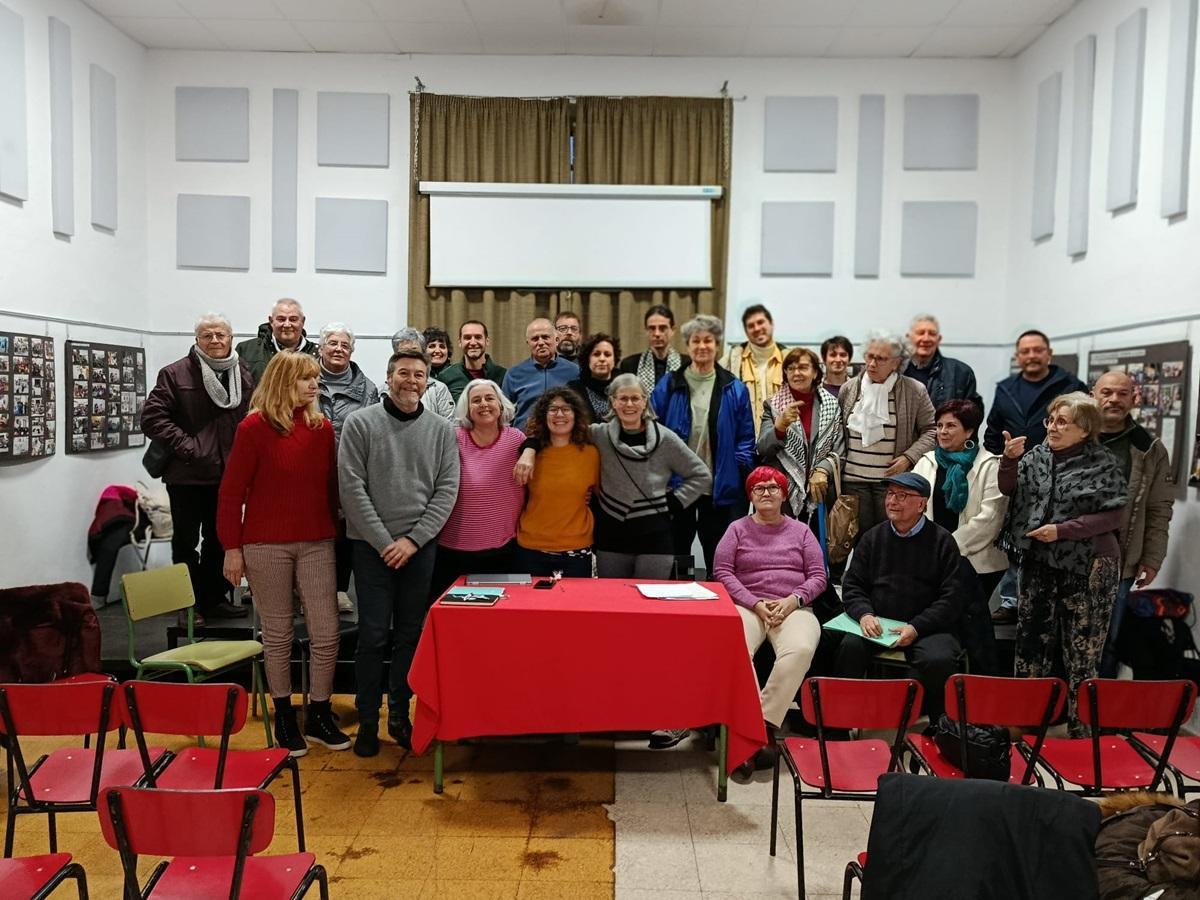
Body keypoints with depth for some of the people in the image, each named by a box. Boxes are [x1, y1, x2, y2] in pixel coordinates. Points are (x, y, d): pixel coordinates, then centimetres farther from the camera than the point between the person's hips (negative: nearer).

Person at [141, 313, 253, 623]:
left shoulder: (245, 374, 5)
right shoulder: (175, 373, -7)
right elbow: (152, 417, -11)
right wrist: (186, 447, -16)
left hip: (229, 474, 4)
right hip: (188, 475, -4)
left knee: (220, 540, 15)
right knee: (186, 542, 7)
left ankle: (215, 598, 28)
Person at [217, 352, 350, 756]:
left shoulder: (322, 427, 5)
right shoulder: (255, 427, -7)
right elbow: (232, 491, -5)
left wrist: (335, 531, 11)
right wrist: (232, 547, -6)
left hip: (316, 543, 4)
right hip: (266, 545, -3)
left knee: (326, 632, 3)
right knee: (278, 633, 8)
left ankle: (319, 715, 19)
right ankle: (284, 716, 24)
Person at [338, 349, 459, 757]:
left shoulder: (441, 429, 5)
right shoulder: (360, 423, -2)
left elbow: (447, 490, 1)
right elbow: (351, 488, -7)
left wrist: (413, 539, -8)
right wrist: (384, 541, -11)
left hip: (420, 547, 2)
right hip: (372, 545, -2)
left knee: (410, 634, 9)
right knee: (373, 635, 1)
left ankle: (400, 715, 23)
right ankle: (367, 720, 14)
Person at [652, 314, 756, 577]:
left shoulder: (735, 389, 1)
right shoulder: (668, 387, 1)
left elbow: (746, 439, 3)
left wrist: (740, 472, -7)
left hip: (720, 488, 0)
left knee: (719, 560, 10)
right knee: (676, 552, 12)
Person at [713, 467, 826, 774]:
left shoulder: (800, 531, 19)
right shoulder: (738, 529, 15)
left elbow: (818, 576, 12)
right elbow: (722, 572, 5)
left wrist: (793, 600, -7)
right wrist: (755, 604, -7)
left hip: (793, 608, 1)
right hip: (748, 606, 0)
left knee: (800, 649, -35)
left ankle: (764, 724, -28)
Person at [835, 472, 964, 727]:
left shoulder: (942, 541, 3)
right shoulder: (872, 538, 13)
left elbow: (951, 599, -2)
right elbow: (852, 586, 12)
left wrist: (916, 627, -15)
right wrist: (864, 614, -10)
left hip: (927, 627, -2)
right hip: (877, 625, 2)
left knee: (939, 660, -32)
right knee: (850, 647, -27)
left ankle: (940, 727, -5)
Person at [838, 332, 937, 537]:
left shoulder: (914, 391, -1)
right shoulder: (849, 388, 7)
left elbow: (931, 429, 3)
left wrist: (909, 457, -9)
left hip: (893, 480, -2)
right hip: (853, 479, 2)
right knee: (859, 537, 6)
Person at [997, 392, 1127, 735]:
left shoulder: (1102, 464, -6)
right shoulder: (1037, 455, 5)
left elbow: (1113, 515, -10)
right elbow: (1009, 489, 3)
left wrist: (1062, 530, -18)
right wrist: (1011, 460, -16)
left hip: (1087, 568, -4)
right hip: (1038, 563, 5)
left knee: (1082, 647, 2)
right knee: (1031, 638, 11)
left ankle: (1081, 726, 12)